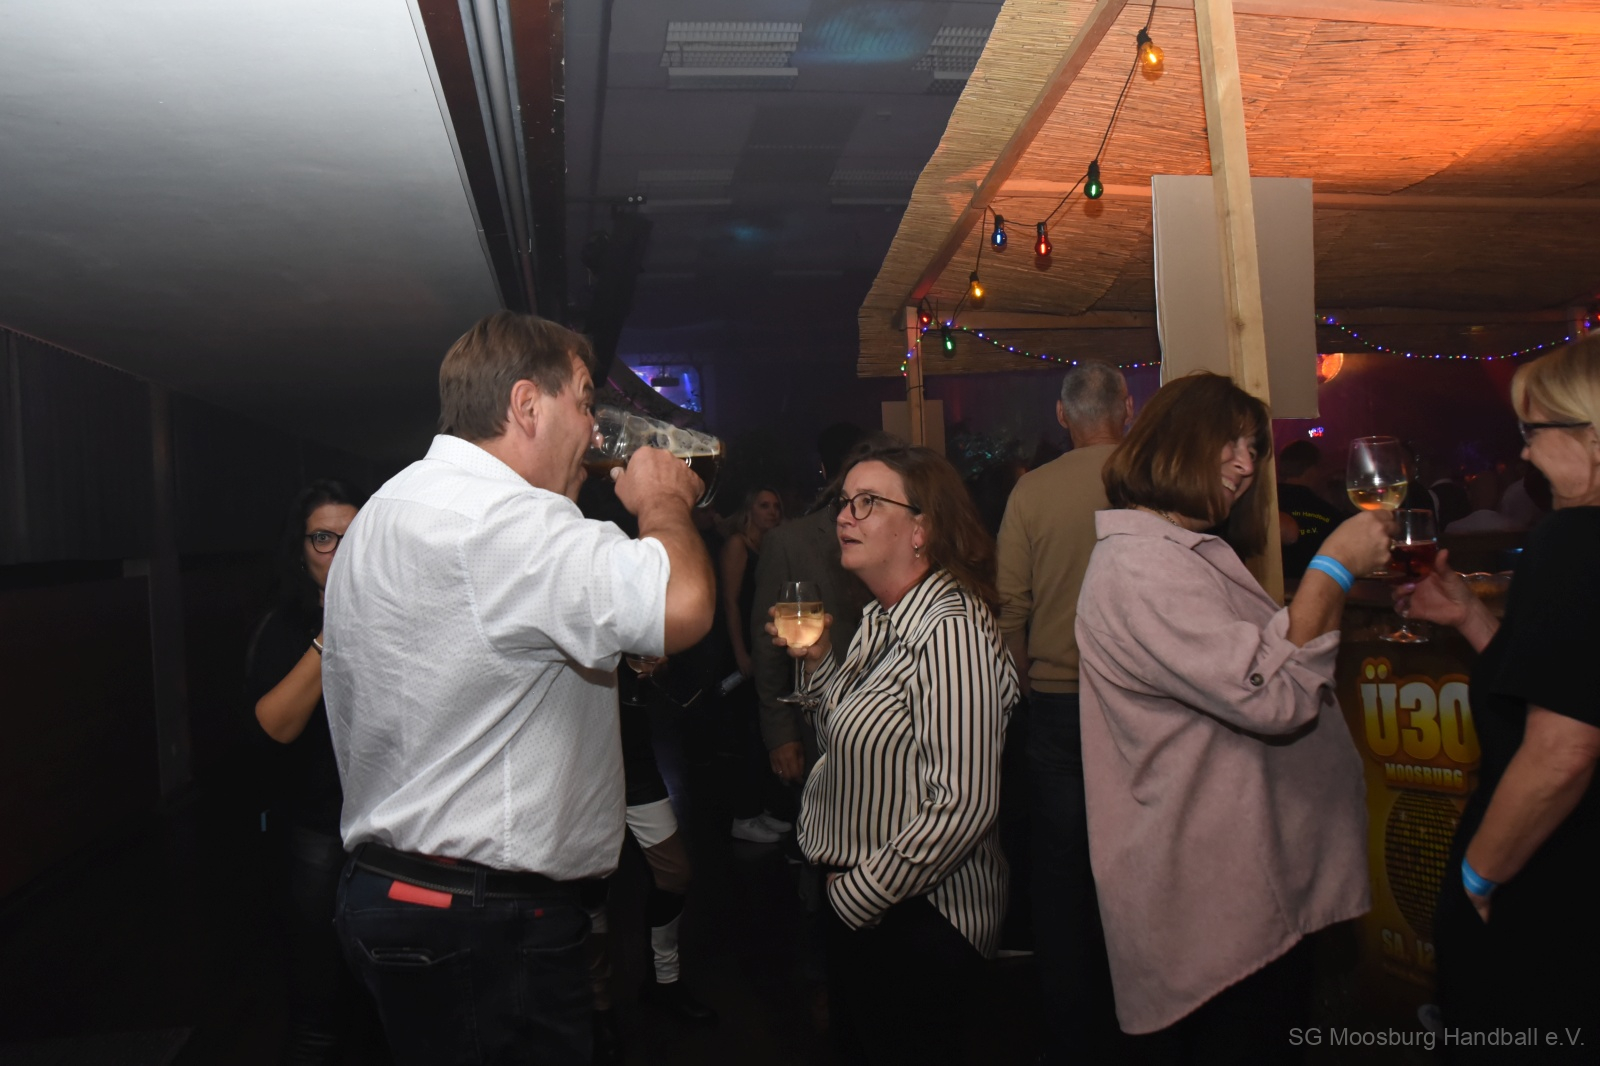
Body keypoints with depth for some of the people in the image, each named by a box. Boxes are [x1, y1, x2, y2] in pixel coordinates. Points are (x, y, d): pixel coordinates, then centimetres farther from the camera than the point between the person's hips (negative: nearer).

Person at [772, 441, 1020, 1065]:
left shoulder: (950, 631, -24)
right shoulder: (882, 620, 6)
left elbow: (964, 805, -28)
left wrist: (859, 895, -19)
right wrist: (819, 660, 1)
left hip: (916, 917, -9)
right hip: (856, 900, 9)